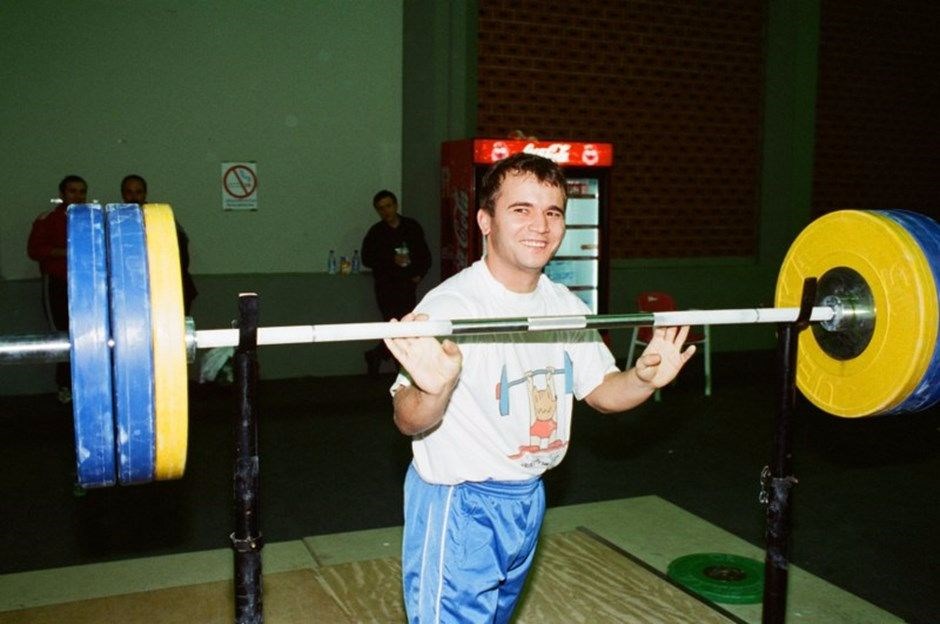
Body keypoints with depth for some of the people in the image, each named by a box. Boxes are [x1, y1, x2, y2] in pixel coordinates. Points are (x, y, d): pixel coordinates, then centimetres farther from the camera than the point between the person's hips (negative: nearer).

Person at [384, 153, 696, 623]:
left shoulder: (564, 305, 0)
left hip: (528, 498, 7)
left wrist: (645, 378, -13)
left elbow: (601, 390, 9)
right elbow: (409, 423, -26)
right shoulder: (450, 305, -23)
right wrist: (433, 390, -49)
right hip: (457, 504, -7)